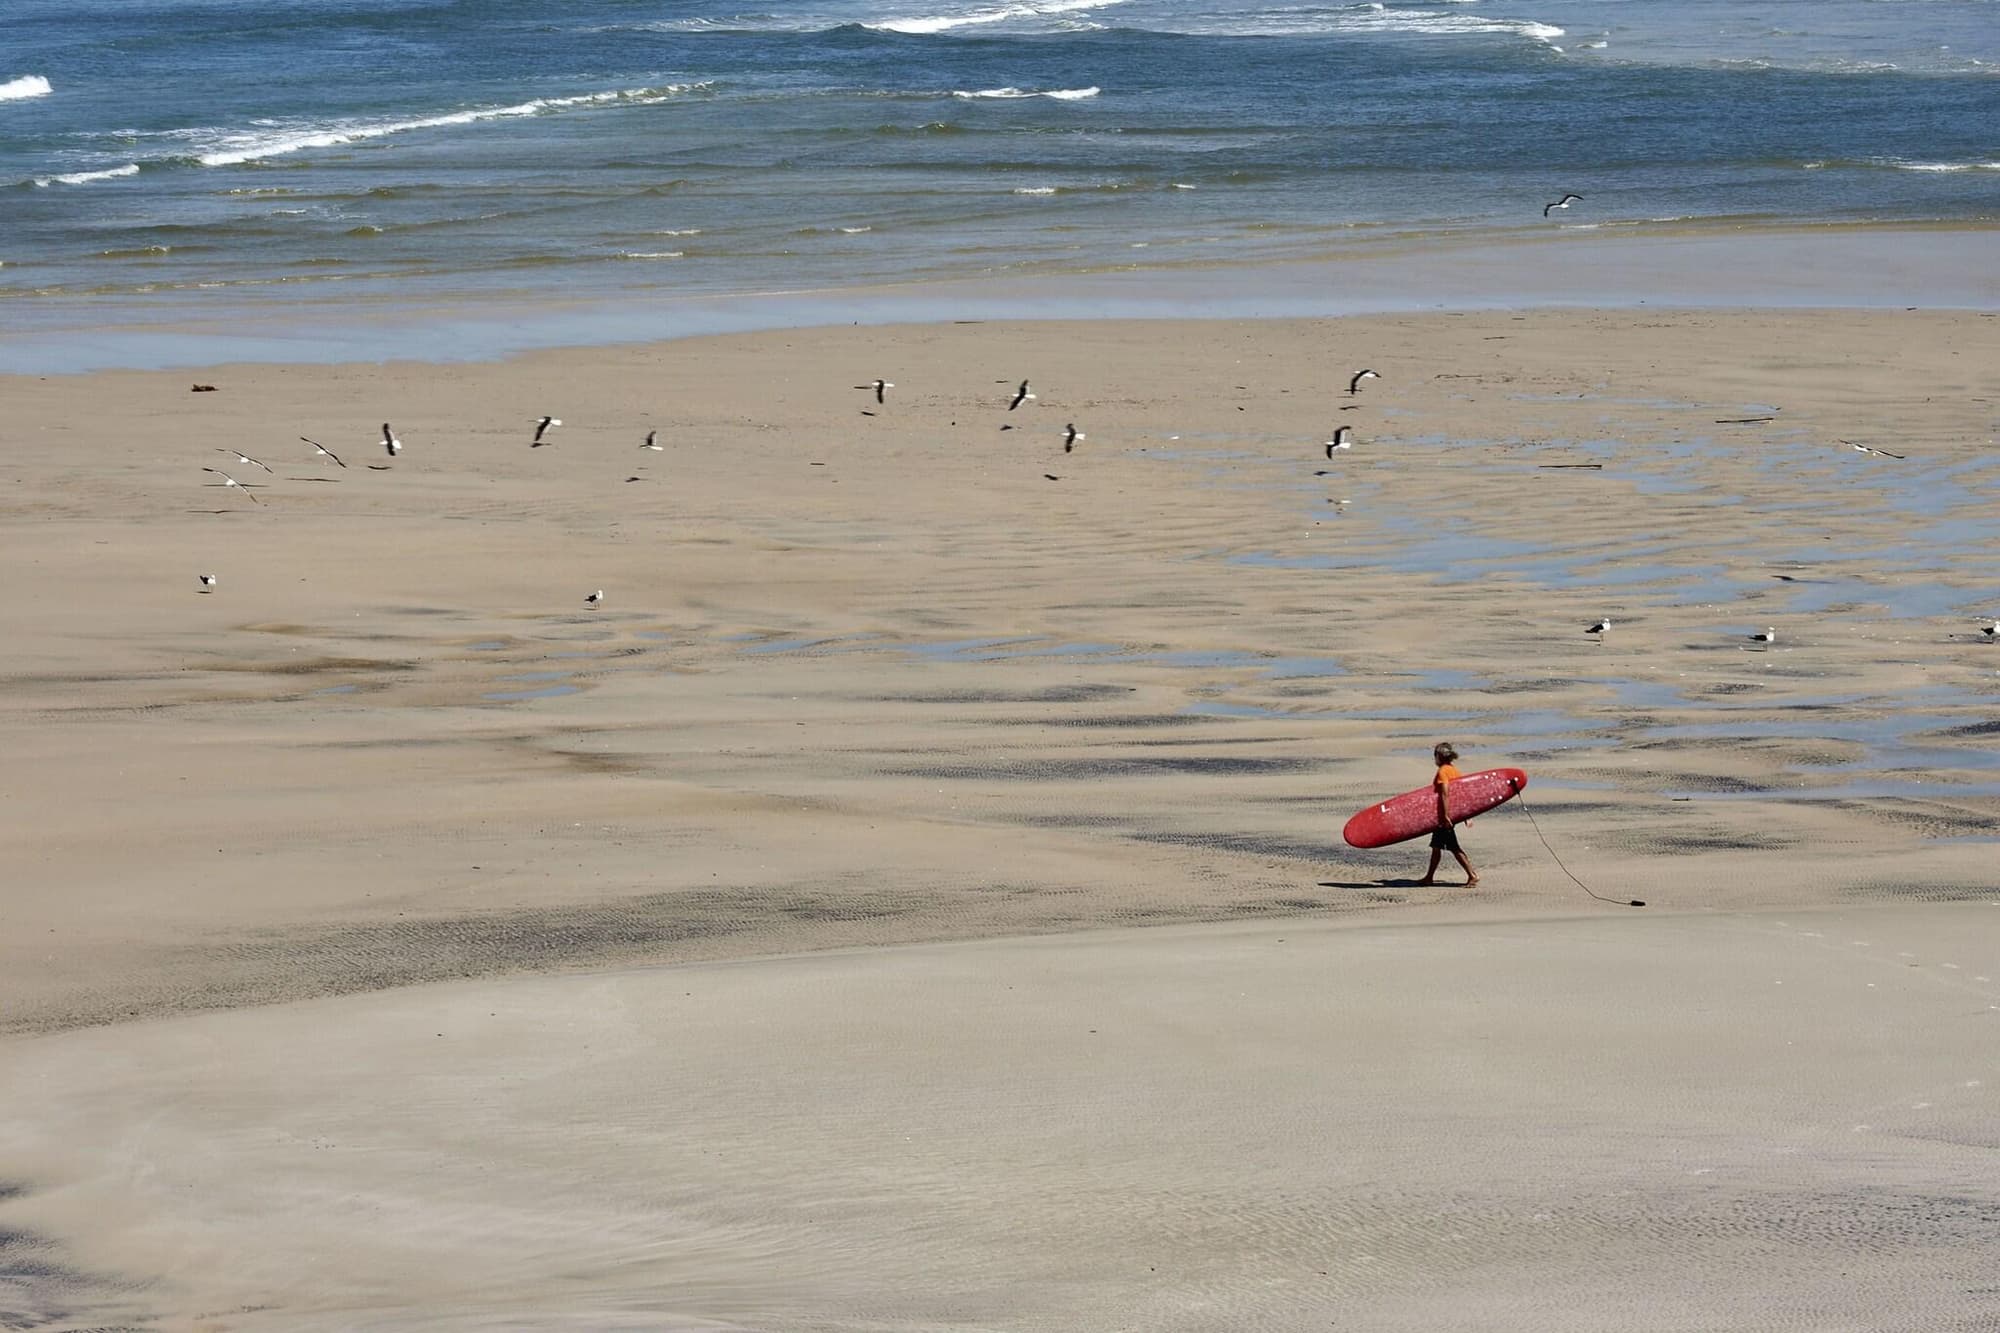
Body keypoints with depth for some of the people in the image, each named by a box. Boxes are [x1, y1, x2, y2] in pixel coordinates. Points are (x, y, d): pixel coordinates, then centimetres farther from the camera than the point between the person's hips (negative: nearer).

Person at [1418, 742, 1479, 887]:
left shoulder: (1442, 771, -16)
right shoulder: (1454, 771, 10)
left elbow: (1444, 793, -23)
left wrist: (1445, 815, -26)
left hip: (1443, 814, -9)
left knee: (1453, 847, -7)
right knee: (1436, 846, 16)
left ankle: (1472, 875, -8)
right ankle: (1429, 877, 24)